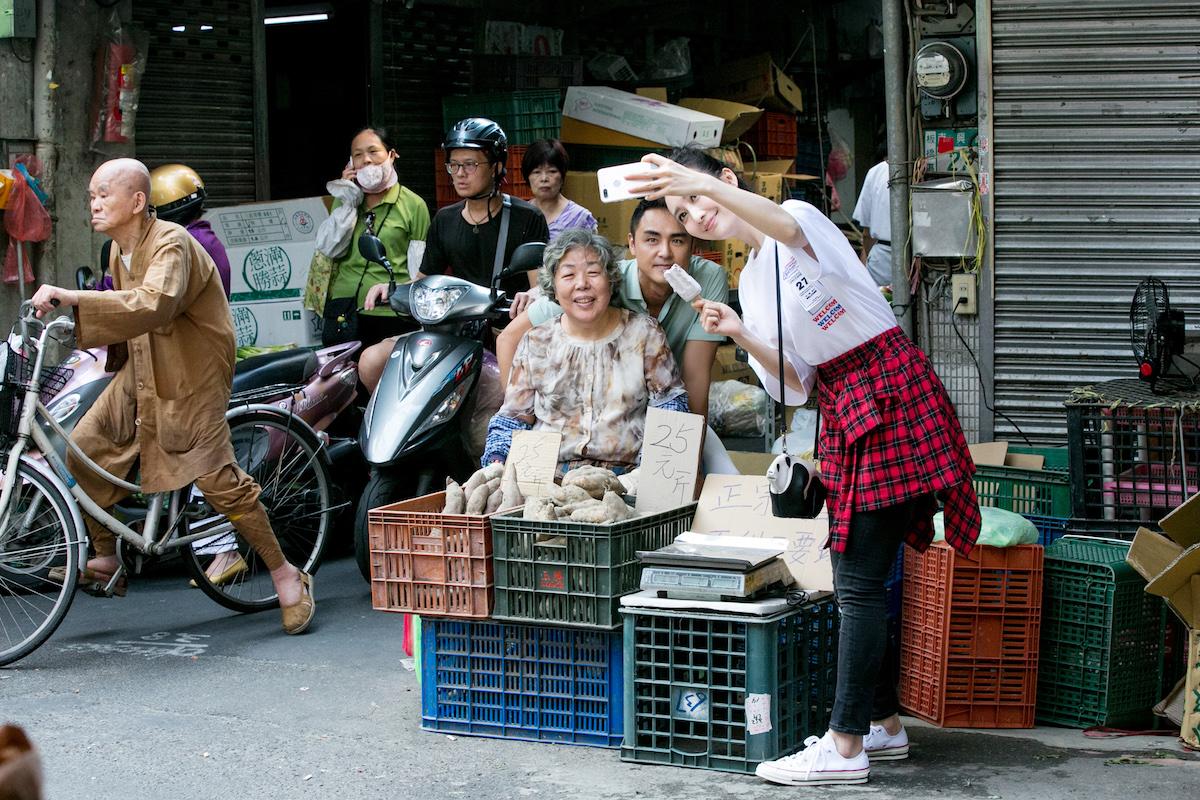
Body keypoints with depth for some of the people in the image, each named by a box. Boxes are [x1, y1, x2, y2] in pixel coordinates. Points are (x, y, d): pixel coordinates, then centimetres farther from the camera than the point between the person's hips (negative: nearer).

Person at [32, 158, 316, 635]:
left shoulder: (171, 243, -21)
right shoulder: (120, 252, 8)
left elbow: (153, 304, -41)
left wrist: (73, 299, -43)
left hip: (192, 372, -9)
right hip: (142, 370, 9)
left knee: (217, 478, -15)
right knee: (84, 450, -2)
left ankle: (284, 574, -2)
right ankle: (106, 561, 15)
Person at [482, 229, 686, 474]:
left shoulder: (644, 332, 9)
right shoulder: (536, 343, 11)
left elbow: (670, 401, 10)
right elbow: (512, 418, 14)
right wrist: (496, 461, -6)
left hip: (626, 474, -1)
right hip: (547, 478, 1)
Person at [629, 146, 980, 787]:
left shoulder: (802, 219, -5)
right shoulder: (751, 280, 16)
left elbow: (786, 225, -34)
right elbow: (792, 385, 11)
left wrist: (704, 184, -49)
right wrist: (741, 335, -7)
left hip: (890, 392, -8)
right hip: (842, 409, 8)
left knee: (858, 579, -9)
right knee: (853, 574, 10)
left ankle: (845, 747, -7)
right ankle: (883, 722, 22)